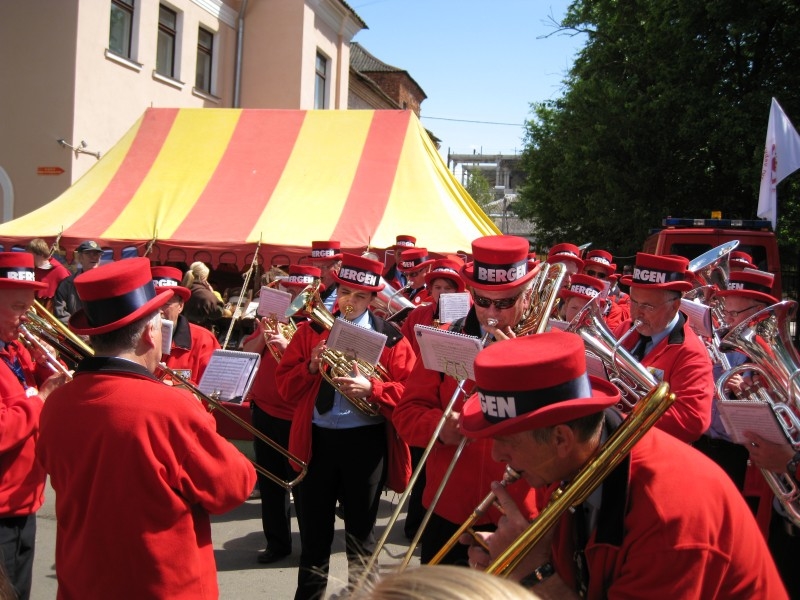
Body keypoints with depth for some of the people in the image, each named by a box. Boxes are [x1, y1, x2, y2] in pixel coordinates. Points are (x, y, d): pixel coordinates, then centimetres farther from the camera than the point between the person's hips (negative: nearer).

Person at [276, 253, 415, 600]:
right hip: (316, 438, 2)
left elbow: (408, 391, -6)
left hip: (367, 442, -1)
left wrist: (371, 389, -22)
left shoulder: (390, 337, 0)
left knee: (361, 529, 12)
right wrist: (311, 367, -16)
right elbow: (285, 385, 3)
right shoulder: (310, 330, 5)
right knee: (313, 528, 11)